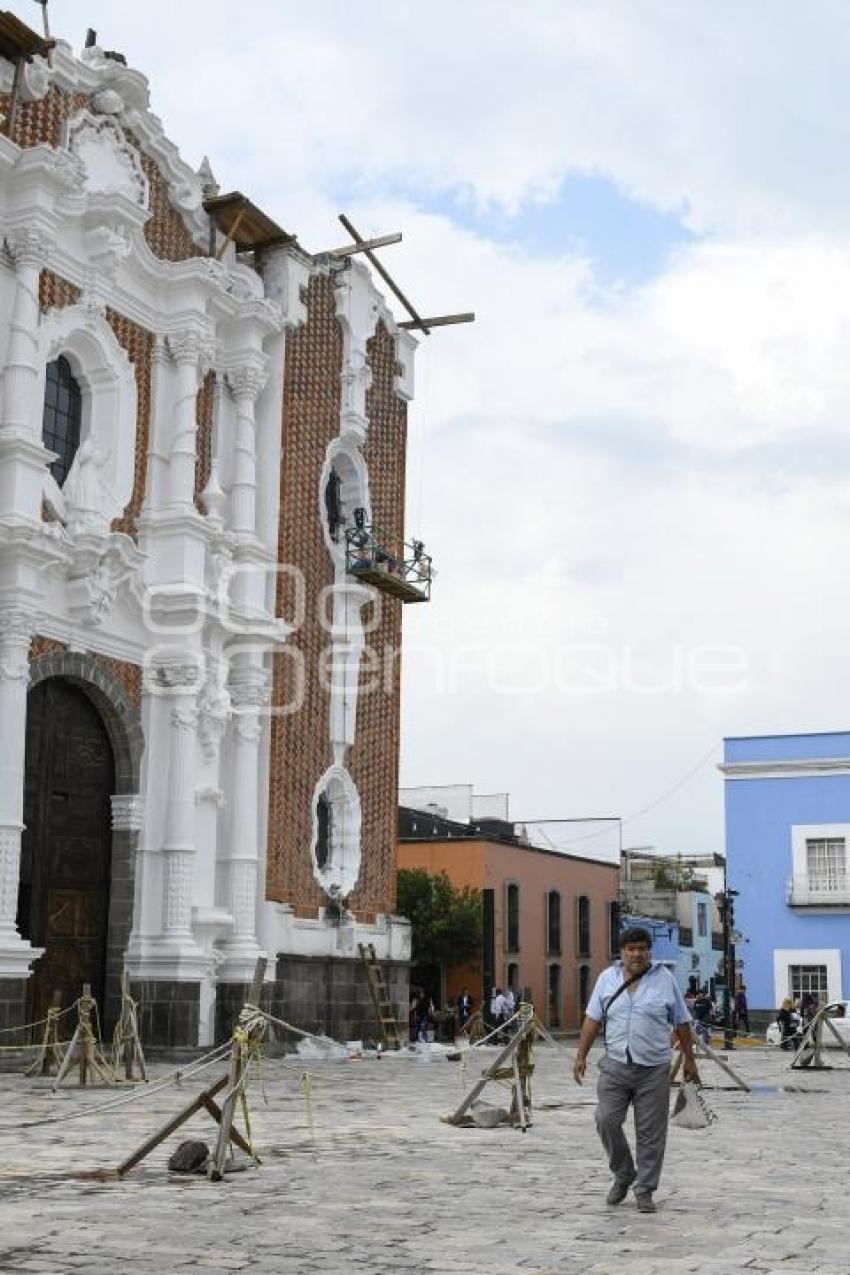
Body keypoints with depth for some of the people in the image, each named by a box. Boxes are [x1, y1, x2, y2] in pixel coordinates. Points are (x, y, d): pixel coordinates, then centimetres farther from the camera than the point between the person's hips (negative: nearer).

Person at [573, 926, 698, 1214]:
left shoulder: (665, 979, 1)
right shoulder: (607, 978, 6)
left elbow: (681, 1023, 6)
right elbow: (593, 1019, 7)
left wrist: (689, 1060, 5)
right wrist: (581, 1056, 2)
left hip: (654, 1070, -1)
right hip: (615, 1065, 1)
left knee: (650, 1133, 1)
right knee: (606, 1120, -6)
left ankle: (645, 1191, 12)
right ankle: (623, 1175, 17)